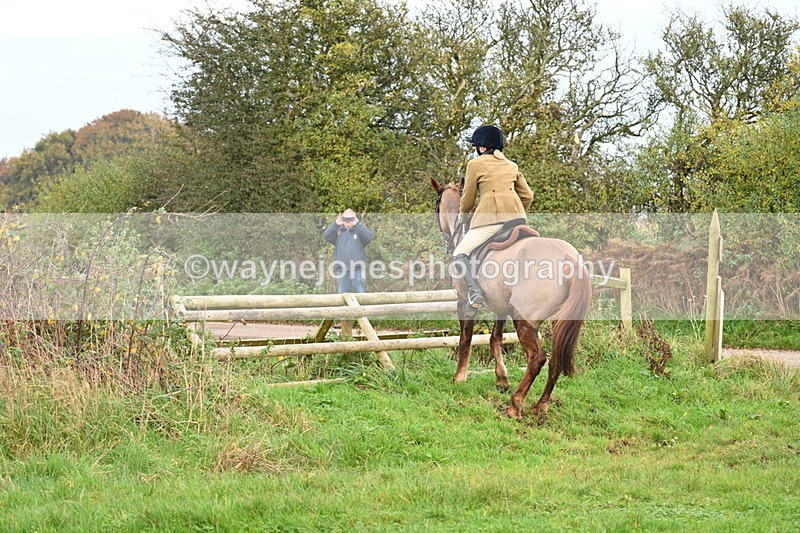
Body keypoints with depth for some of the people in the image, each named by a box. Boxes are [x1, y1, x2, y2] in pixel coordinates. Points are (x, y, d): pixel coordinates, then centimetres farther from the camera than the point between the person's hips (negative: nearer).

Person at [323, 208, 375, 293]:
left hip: (358, 270, -2)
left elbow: (370, 237, -14)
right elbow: (326, 236, -5)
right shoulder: (338, 232, 11)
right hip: (342, 270, 2)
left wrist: (358, 224, -20)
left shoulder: (359, 231, 5)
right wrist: (336, 224, -18)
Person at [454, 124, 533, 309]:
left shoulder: (475, 164, 7)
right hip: (516, 215, 6)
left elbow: (468, 200, 11)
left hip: (490, 218, -6)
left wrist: (461, 219, 30)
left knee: (460, 254, -3)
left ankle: (475, 291, -26)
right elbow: (527, 196, 19)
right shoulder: (512, 165, 22)